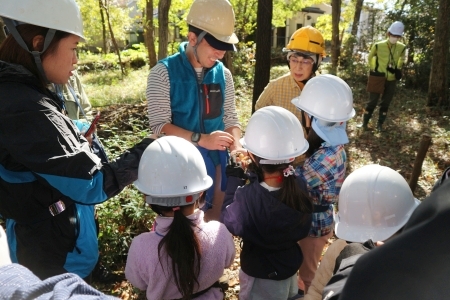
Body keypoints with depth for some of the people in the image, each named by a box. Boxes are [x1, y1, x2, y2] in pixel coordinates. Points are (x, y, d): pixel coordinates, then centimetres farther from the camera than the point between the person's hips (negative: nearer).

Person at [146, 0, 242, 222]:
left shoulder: (223, 74, 2)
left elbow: (230, 118, 6)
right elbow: (159, 125, -16)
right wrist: (202, 139, -27)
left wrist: (236, 148, -13)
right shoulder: (163, 72, -11)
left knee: (215, 221, 17)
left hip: (217, 161, 4)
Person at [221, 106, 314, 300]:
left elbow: (228, 220, -16)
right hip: (291, 266, 4)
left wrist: (235, 176, -12)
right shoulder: (298, 186, -21)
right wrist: (256, 172, -4)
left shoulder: (247, 196, -36)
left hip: (260, 276, -4)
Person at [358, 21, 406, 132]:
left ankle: (380, 124, 22)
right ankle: (364, 123, 15)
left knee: (385, 103, 10)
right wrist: (372, 69, 3)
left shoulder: (401, 47, -4)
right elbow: (370, 57, 5)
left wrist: (398, 69, 8)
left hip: (391, 80, 3)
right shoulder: (378, 45, -13)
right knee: (372, 101, 2)